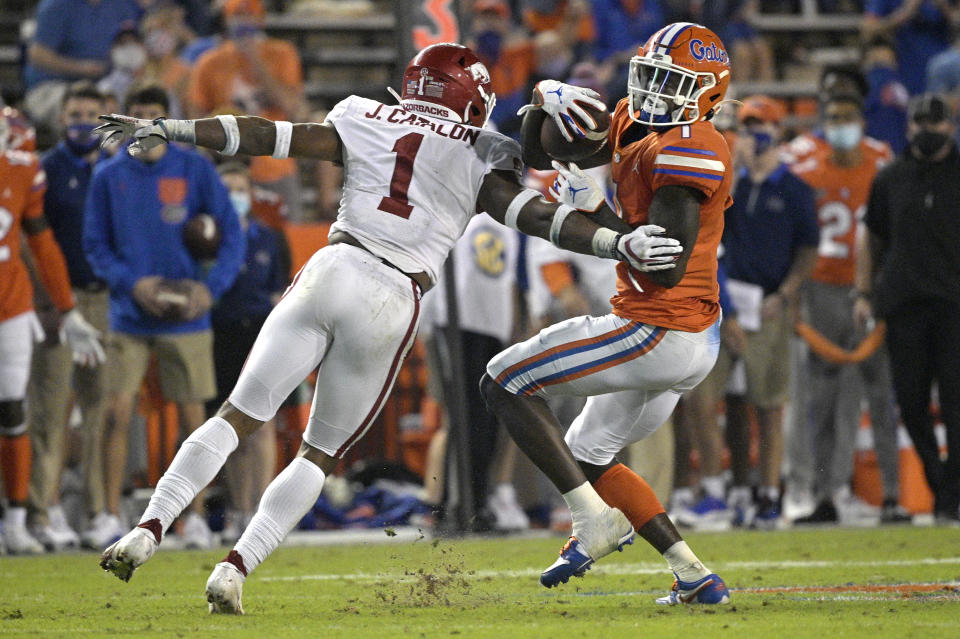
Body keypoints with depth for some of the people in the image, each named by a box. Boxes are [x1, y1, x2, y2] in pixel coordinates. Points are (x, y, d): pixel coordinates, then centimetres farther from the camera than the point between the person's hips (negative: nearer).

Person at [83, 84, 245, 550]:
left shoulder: (195, 169, 0)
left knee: (192, 417, 2)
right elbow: (95, 245, 6)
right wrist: (132, 284, -11)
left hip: (185, 317, 0)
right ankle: (112, 515, 0)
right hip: (128, 319, 0)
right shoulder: (109, 176, 3)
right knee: (117, 413, -8)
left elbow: (231, 233, 2)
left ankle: (195, 517, 13)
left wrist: (211, 287, -12)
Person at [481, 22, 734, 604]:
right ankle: (696, 578, 14)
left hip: (662, 336, -10)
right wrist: (543, 106, -2)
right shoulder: (635, 124, 11)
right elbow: (540, 158, 18)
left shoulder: (690, 149, -18)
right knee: (588, 457, 23)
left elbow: (667, 268, -25)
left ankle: (595, 522, -12)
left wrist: (596, 213, -17)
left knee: (506, 382, -4)